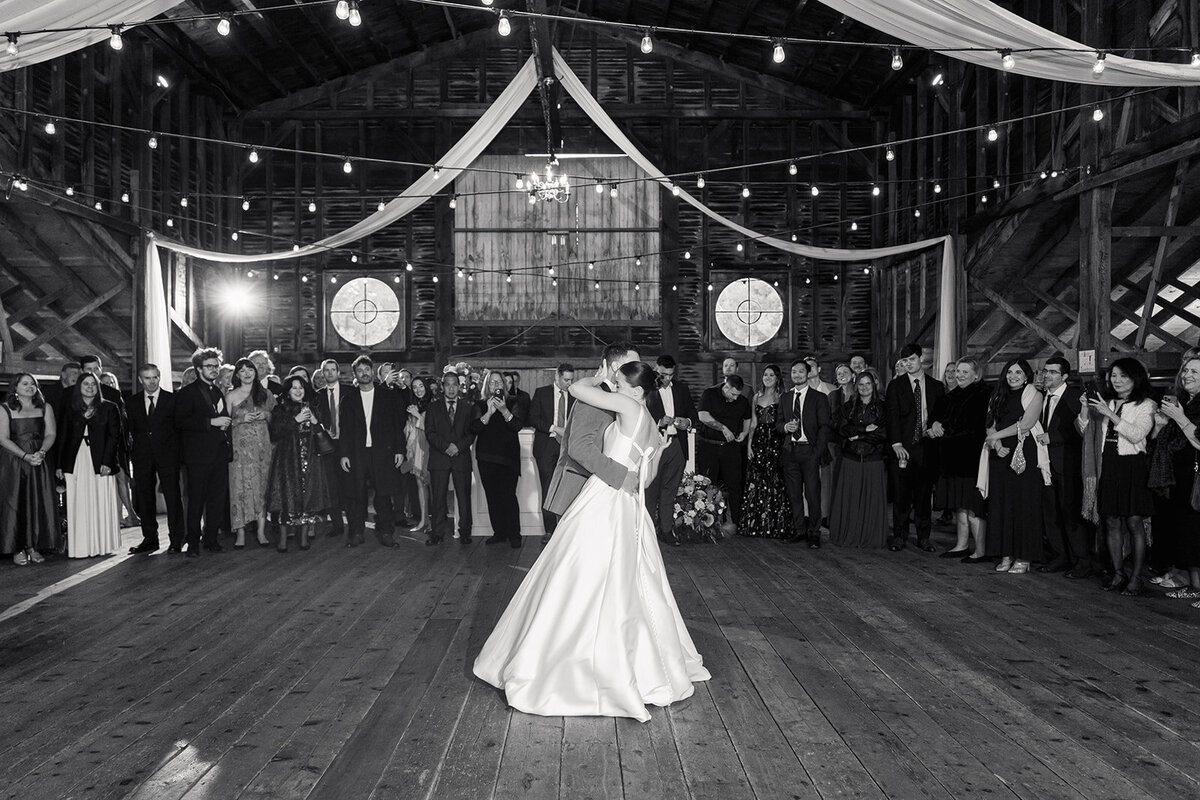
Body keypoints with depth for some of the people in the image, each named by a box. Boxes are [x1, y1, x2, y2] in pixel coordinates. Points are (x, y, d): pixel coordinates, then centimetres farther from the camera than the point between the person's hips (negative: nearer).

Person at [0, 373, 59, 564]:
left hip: (39, 462, 2)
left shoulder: (45, 408, 10)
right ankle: (18, 549, 2)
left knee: (39, 504, -1)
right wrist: (25, 456, -17)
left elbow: (51, 434, 2)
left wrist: (41, 452, -17)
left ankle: (34, 547, 6)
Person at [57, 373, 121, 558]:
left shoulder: (108, 408, 7)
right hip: (75, 462, 2)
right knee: (78, 506, -1)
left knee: (101, 505, -1)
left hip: (99, 462, -2)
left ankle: (102, 546, 4)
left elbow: (114, 435, 0)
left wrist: (107, 461, -10)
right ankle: (80, 547, 1)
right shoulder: (71, 408, 13)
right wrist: (60, 465, 3)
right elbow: (63, 436, 10)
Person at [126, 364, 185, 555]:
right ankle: (150, 539, 16)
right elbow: (130, 431, 11)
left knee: (172, 496, -4)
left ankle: (176, 540, 2)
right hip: (142, 456, 3)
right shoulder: (133, 403, 10)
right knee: (144, 499, 6)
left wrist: (178, 452, -4)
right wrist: (133, 452, 1)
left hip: (167, 455, -3)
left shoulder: (172, 400, 2)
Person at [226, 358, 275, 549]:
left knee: (262, 485, -1)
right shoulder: (231, 396, 4)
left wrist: (265, 415, -2)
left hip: (262, 445, 2)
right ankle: (240, 533, -2)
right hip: (240, 446, -2)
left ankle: (261, 531, 3)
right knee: (240, 486, -5)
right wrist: (242, 419, -10)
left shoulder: (265, 394, 11)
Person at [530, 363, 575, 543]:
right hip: (546, 446, -1)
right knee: (548, 490, 0)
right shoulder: (541, 393, 6)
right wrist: (554, 428, -12)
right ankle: (550, 530, 6)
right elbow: (533, 418, 0)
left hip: (566, 446, 1)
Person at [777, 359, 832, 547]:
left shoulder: (819, 398, 1)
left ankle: (814, 533, 3)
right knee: (794, 493, 7)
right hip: (790, 451, 4)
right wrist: (785, 426, -5)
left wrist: (818, 452, -12)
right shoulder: (786, 398, 15)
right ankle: (799, 530, 16)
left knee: (812, 493, -5)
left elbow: (824, 426, -3)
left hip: (809, 450, -4)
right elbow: (777, 422, 20)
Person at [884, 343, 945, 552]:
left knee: (924, 493, 4)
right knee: (900, 493, -1)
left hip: (927, 447, 1)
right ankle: (899, 536, 8)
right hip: (903, 447, -1)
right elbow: (892, 416, -2)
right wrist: (897, 444, -12)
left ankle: (923, 537, 12)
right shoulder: (895, 385, 5)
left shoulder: (936, 386, 11)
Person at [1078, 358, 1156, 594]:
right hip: (1108, 466, 5)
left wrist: (1110, 414, -18)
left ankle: (1136, 578, 4)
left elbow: (1136, 434, -14)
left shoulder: (1146, 405, 0)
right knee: (1112, 523, 7)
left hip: (1132, 466, -4)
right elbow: (1085, 431, 12)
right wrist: (1085, 410, -4)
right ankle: (1118, 575, 16)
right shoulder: (1105, 403, 13)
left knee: (1134, 522, -2)